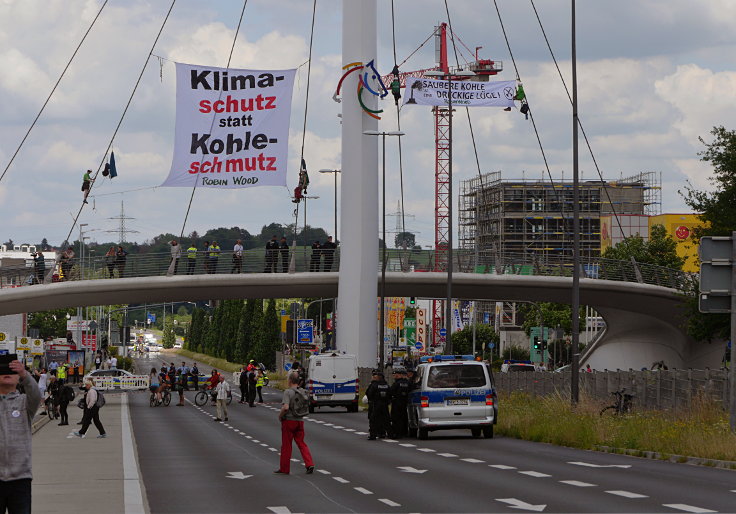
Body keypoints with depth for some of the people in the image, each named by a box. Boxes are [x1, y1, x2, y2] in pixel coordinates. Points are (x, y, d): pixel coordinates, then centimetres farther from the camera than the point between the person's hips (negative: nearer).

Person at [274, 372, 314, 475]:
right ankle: (309, 464, -4)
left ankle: (284, 468, 13)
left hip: (289, 421, -6)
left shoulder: (288, 392, -16)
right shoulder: (303, 392, 5)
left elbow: (286, 407, -27)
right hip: (300, 421, 6)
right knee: (301, 443, 11)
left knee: (286, 445, 5)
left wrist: (280, 415, -10)